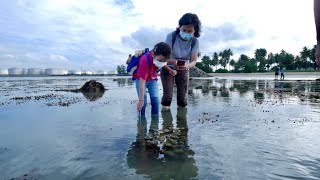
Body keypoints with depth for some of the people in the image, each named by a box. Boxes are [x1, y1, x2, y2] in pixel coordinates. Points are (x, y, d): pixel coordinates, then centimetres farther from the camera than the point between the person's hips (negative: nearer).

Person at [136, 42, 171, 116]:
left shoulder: (161, 57, -22)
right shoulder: (145, 60, -38)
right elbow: (142, 83, -39)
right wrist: (140, 100, -38)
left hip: (152, 79, 5)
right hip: (140, 78, -4)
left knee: (155, 99, -4)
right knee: (143, 102, -14)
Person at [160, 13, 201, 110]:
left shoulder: (195, 41, -17)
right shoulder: (171, 36, -24)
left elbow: (194, 60, -22)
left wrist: (188, 65, -47)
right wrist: (174, 62, -50)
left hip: (183, 69, 2)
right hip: (168, 68, -2)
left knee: (182, 97, 0)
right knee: (167, 96, -12)